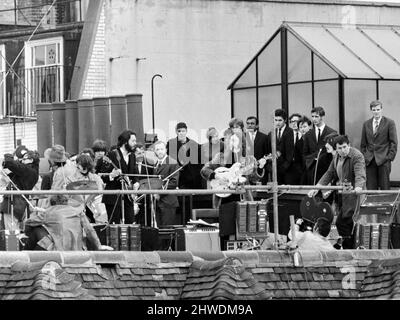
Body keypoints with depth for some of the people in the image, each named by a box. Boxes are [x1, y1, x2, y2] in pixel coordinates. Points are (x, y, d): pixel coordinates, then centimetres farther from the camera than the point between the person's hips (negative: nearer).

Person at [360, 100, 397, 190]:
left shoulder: (389, 123, 2)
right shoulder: (366, 124, 13)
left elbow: (394, 142, 0)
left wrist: (390, 157, -8)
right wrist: (363, 157, 8)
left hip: (383, 160, -3)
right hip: (369, 161, 3)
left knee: (385, 188, -2)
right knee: (370, 188, 0)